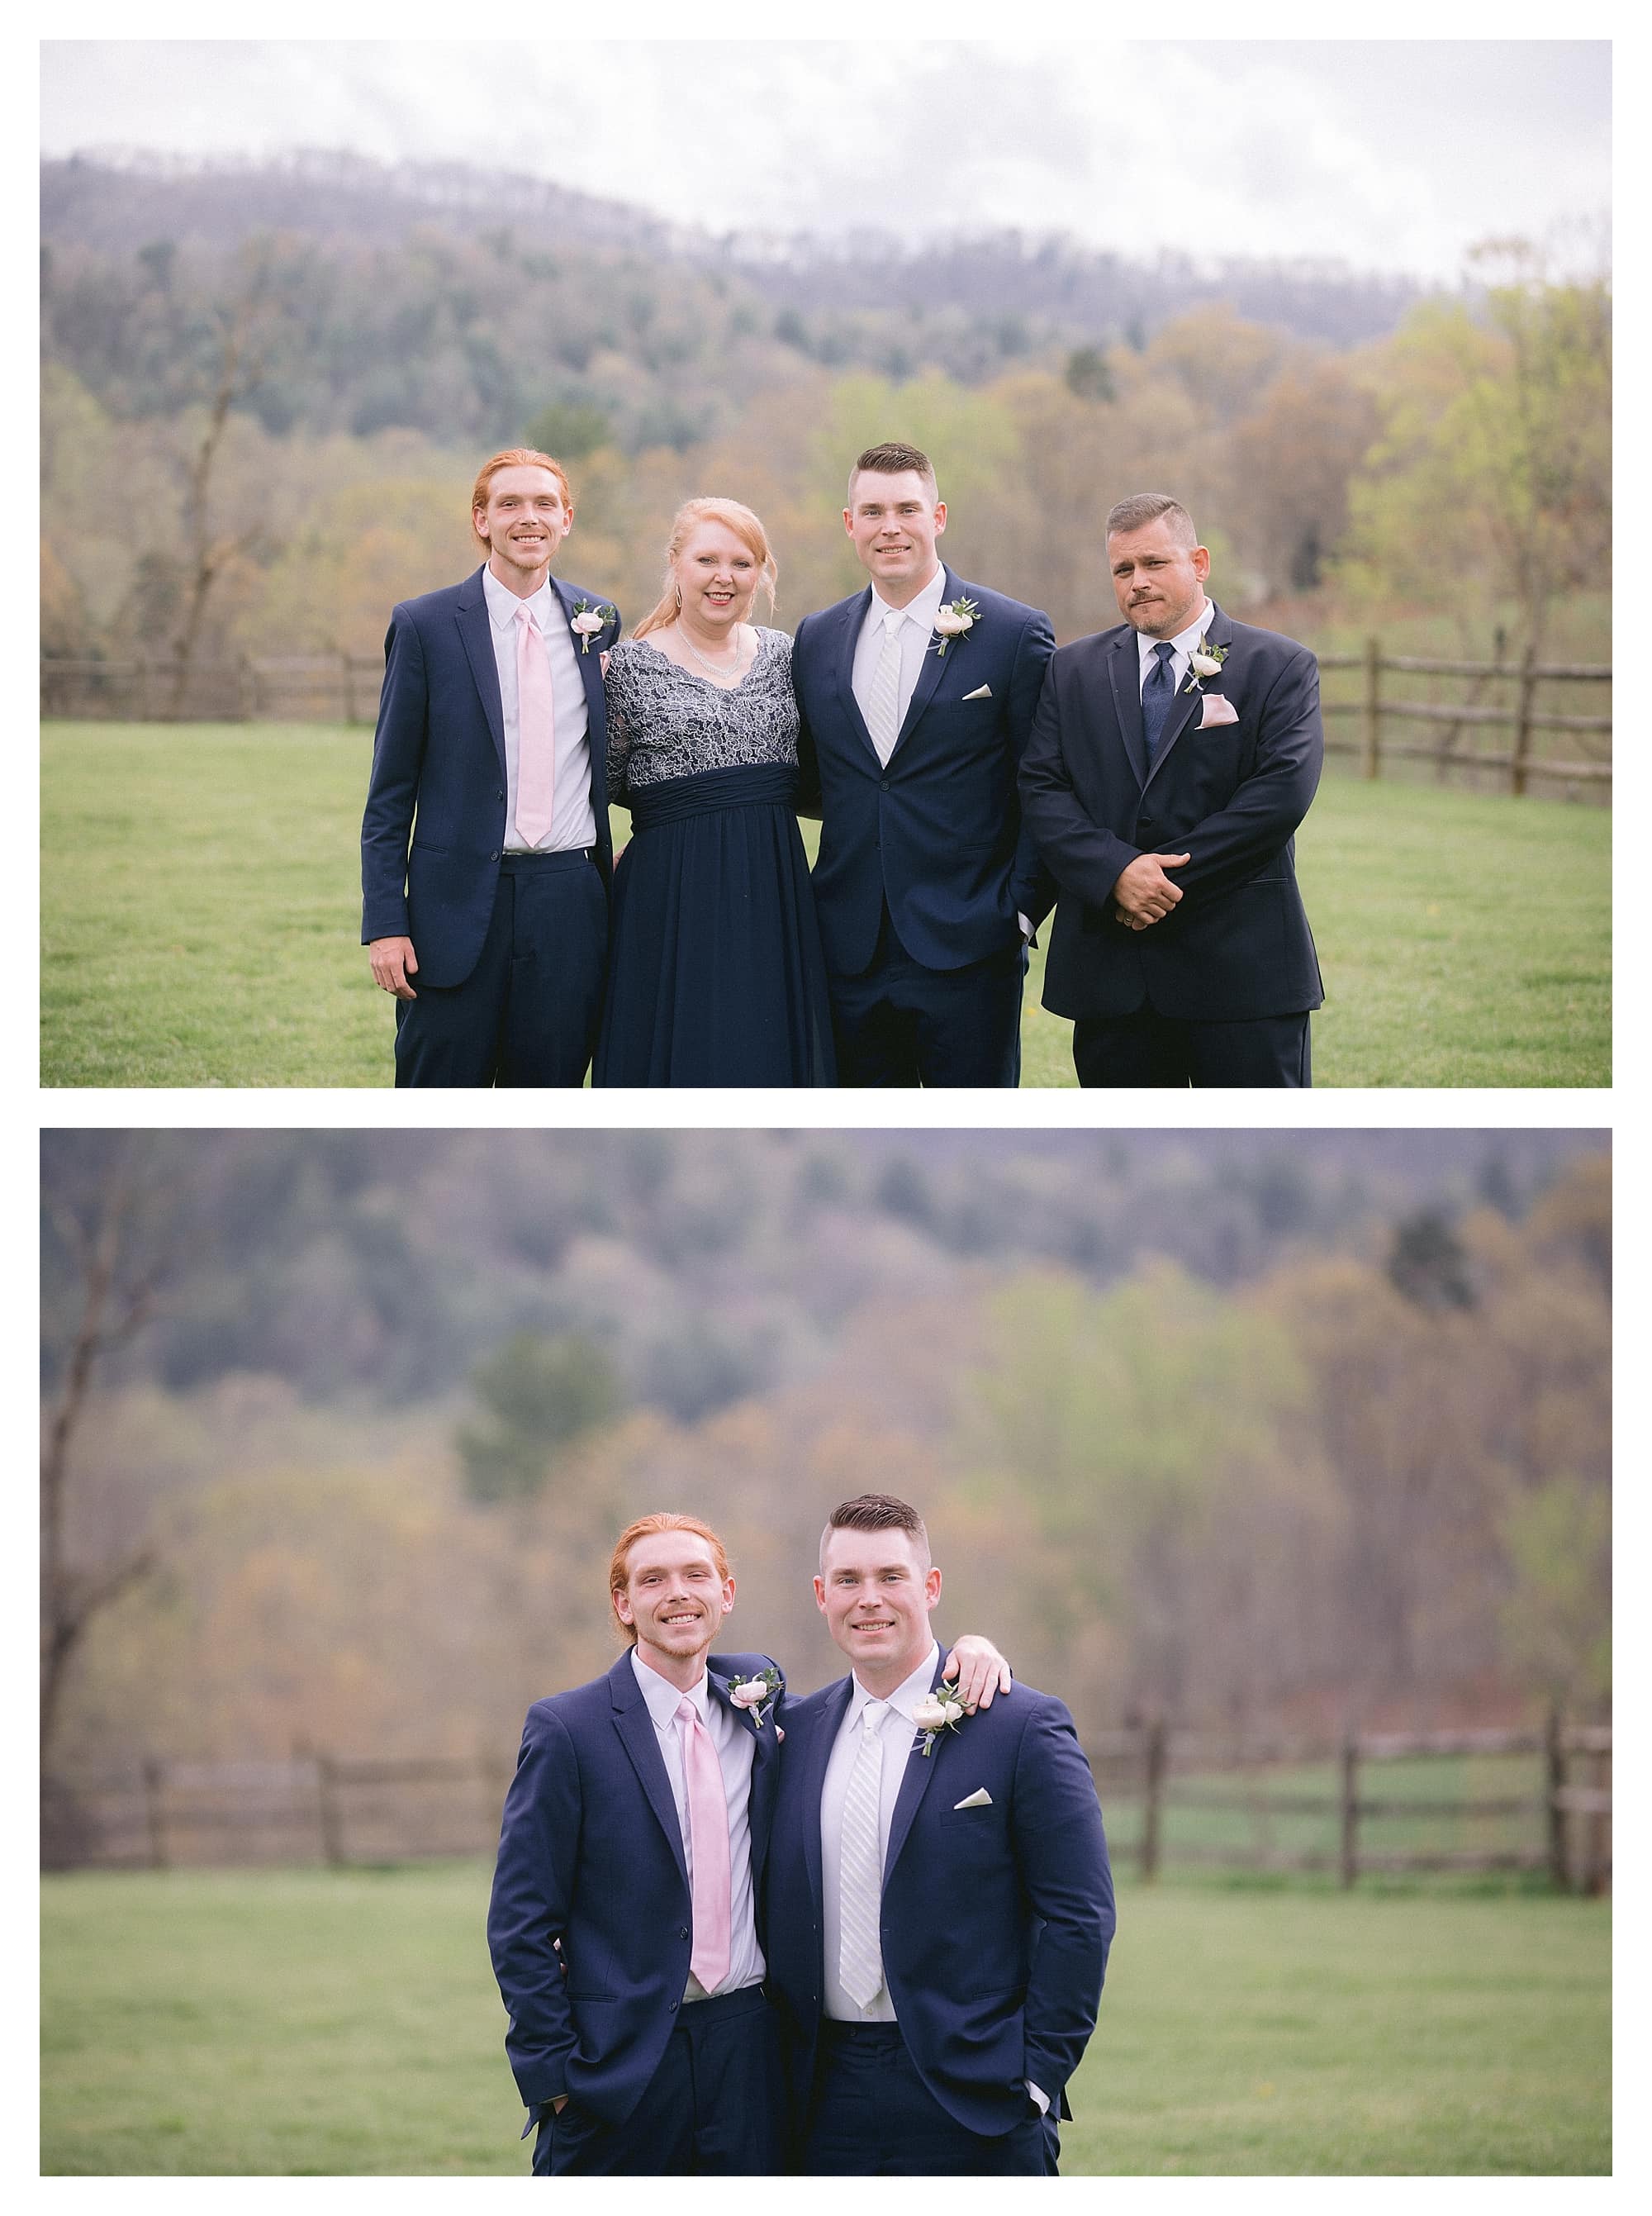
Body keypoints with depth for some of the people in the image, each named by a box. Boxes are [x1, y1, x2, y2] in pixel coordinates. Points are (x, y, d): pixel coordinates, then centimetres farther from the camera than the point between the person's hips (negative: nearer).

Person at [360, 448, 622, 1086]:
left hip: (569, 901, 3)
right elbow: (390, 790, 0)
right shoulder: (425, 626, 0)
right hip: (460, 904, -3)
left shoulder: (596, 621, 9)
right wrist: (384, 924, -6)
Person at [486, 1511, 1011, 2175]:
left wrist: (964, 1652, 5)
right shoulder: (567, 1729, -3)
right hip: (621, 2064, -4)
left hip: (747, 2054, 4)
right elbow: (521, 1924, -3)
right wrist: (552, 2071, -10)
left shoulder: (757, 1693, 9)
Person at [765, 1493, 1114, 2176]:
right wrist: (779, 2079, 8)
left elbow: (1080, 1916, -5)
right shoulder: (797, 1731, 11)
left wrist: (1037, 2077, -9)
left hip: (972, 2098, -4)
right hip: (829, 2105, 4)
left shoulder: (1022, 1728, -4)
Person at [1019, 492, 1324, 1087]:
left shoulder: (1281, 667, 1)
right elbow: (1041, 789, 3)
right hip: (1109, 969, 3)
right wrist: (1115, 873, -15)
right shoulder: (1074, 670, 12)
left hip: (1241, 965, -3)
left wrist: (1167, 878, -14)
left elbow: (1282, 792, -11)